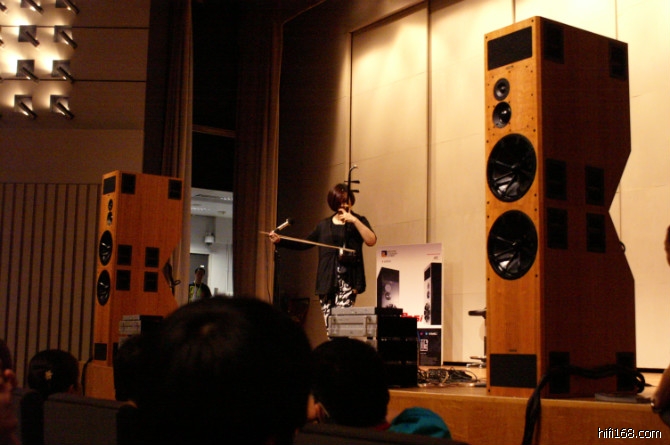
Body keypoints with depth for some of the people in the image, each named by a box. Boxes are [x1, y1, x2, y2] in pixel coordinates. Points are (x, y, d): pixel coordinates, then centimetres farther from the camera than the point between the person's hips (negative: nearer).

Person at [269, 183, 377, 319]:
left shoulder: (358, 221, 10)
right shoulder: (324, 225, 18)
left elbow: (371, 241, -6)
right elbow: (304, 244, 21)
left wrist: (354, 220, -13)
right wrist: (279, 240, 11)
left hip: (348, 279, -3)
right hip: (327, 281, 3)